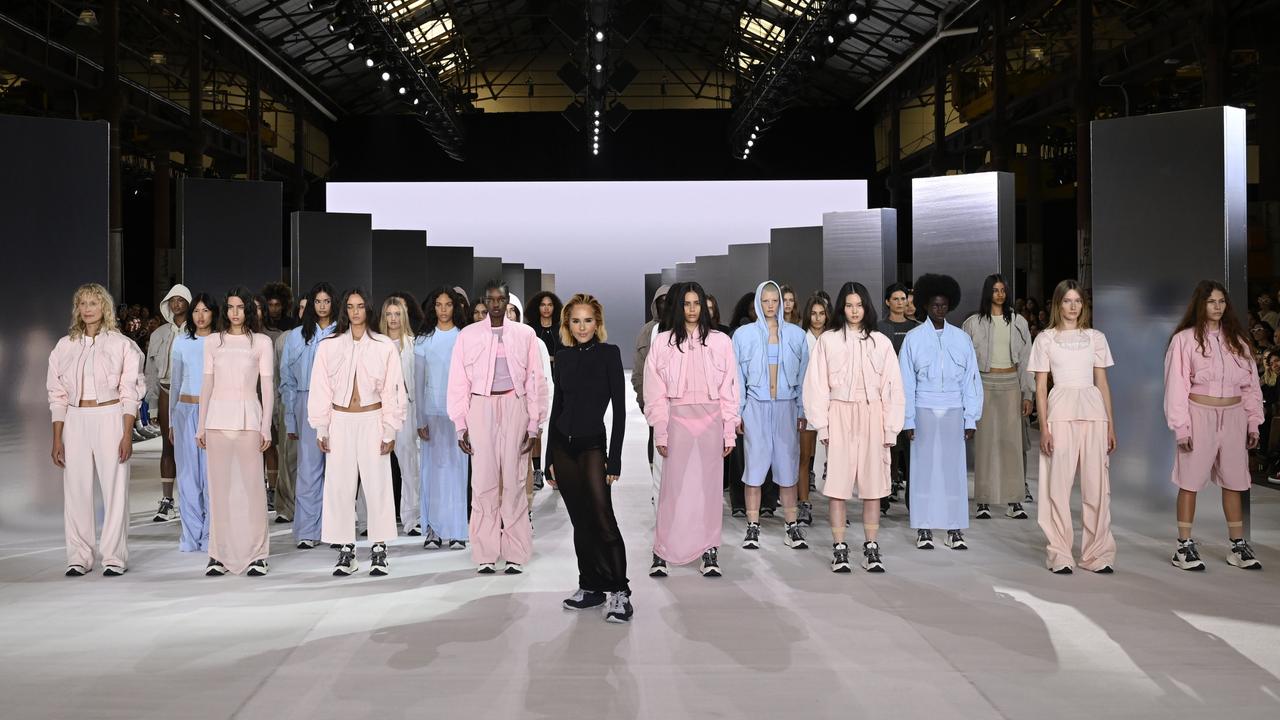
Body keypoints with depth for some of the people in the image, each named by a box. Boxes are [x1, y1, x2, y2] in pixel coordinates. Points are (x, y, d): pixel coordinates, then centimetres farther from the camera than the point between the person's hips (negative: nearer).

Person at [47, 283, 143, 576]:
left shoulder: (121, 344, 2)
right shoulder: (65, 346, 10)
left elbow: (130, 393, 1)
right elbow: (57, 395, 10)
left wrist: (127, 435, -7)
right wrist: (57, 439, 5)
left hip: (110, 419, -2)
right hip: (75, 421, 3)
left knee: (114, 488, -3)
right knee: (76, 490, 2)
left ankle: (114, 557, 4)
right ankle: (79, 557, 10)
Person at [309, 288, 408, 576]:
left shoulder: (384, 346, -1)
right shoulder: (328, 346, 3)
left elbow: (392, 391, 0)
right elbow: (320, 389, 5)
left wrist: (390, 431, -3)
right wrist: (321, 429, 2)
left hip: (372, 421, -1)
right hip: (340, 422, 2)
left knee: (377, 484, 0)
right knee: (339, 485, 3)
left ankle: (379, 550, 10)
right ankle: (345, 550, 12)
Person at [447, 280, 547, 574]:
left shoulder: (525, 334, 6)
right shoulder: (468, 335, 6)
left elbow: (536, 381, 5)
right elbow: (458, 383, 6)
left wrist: (534, 424, 1)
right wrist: (461, 426, 2)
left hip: (515, 407, 0)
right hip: (480, 408, 0)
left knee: (514, 481, 1)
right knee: (483, 482, 0)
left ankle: (515, 554, 8)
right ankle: (485, 555, 8)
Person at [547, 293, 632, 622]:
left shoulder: (609, 353, -5)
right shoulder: (562, 358, 8)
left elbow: (619, 409, -7)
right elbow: (557, 407, 14)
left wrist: (614, 459, -12)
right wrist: (550, 457, 11)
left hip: (592, 445, -5)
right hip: (563, 444, 5)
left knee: (602, 519, -12)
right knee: (580, 521, 8)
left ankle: (618, 592, -6)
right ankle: (591, 587, 16)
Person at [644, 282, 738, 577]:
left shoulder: (720, 341, 4)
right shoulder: (662, 343, 2)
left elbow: (728, 390, 5)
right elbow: (656, 392, 2)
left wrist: (729, 431, 2)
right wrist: (660, 432, -2)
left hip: (711, 419, 1)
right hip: (678, 419, -1)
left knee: (709, 484, 5)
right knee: (673, 484, -1)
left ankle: (709, 549, 12)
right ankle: (662, 552, 6)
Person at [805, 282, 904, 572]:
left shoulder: (880, 342, 6)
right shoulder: (827, 340, 3)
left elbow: (892, 386, 5)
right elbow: (817, 385, 1)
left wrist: (891, 428, 0)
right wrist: (822, 425, -4)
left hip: (871, 415, 1)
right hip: (839, 415, -1)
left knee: (872, 481, 4)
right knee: (838, 480, -1)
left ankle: (871, 547, 11)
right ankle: (839, 548, 6)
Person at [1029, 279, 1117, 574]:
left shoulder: (1095, 337, 13)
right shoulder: (1046, 339, 6)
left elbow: (1102, 383, 14)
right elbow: (1041, 387, 3)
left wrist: (1111, 425, 9)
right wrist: (1044, 427, -5)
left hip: (1093, 412, 2)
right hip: (1060, 412, -2)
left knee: (1096, 485, 1)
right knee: (1058, 484, -2)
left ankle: (1097, 554, 10)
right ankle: (1060, 555, 6)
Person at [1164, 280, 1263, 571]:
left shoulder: (1236, 340, 11)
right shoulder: (1185, 339, -4)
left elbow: (1251, 384, 13)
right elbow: (1176, 386, -7)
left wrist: (1253, 422, 7)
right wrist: (1181, 427, -11)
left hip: (1233, 417, 5)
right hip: (1200, 415, -4)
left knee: (1234, 482, 9)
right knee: (1191, 481, -1)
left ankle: (1238, 547, 17)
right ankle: (1184, 547, 5)